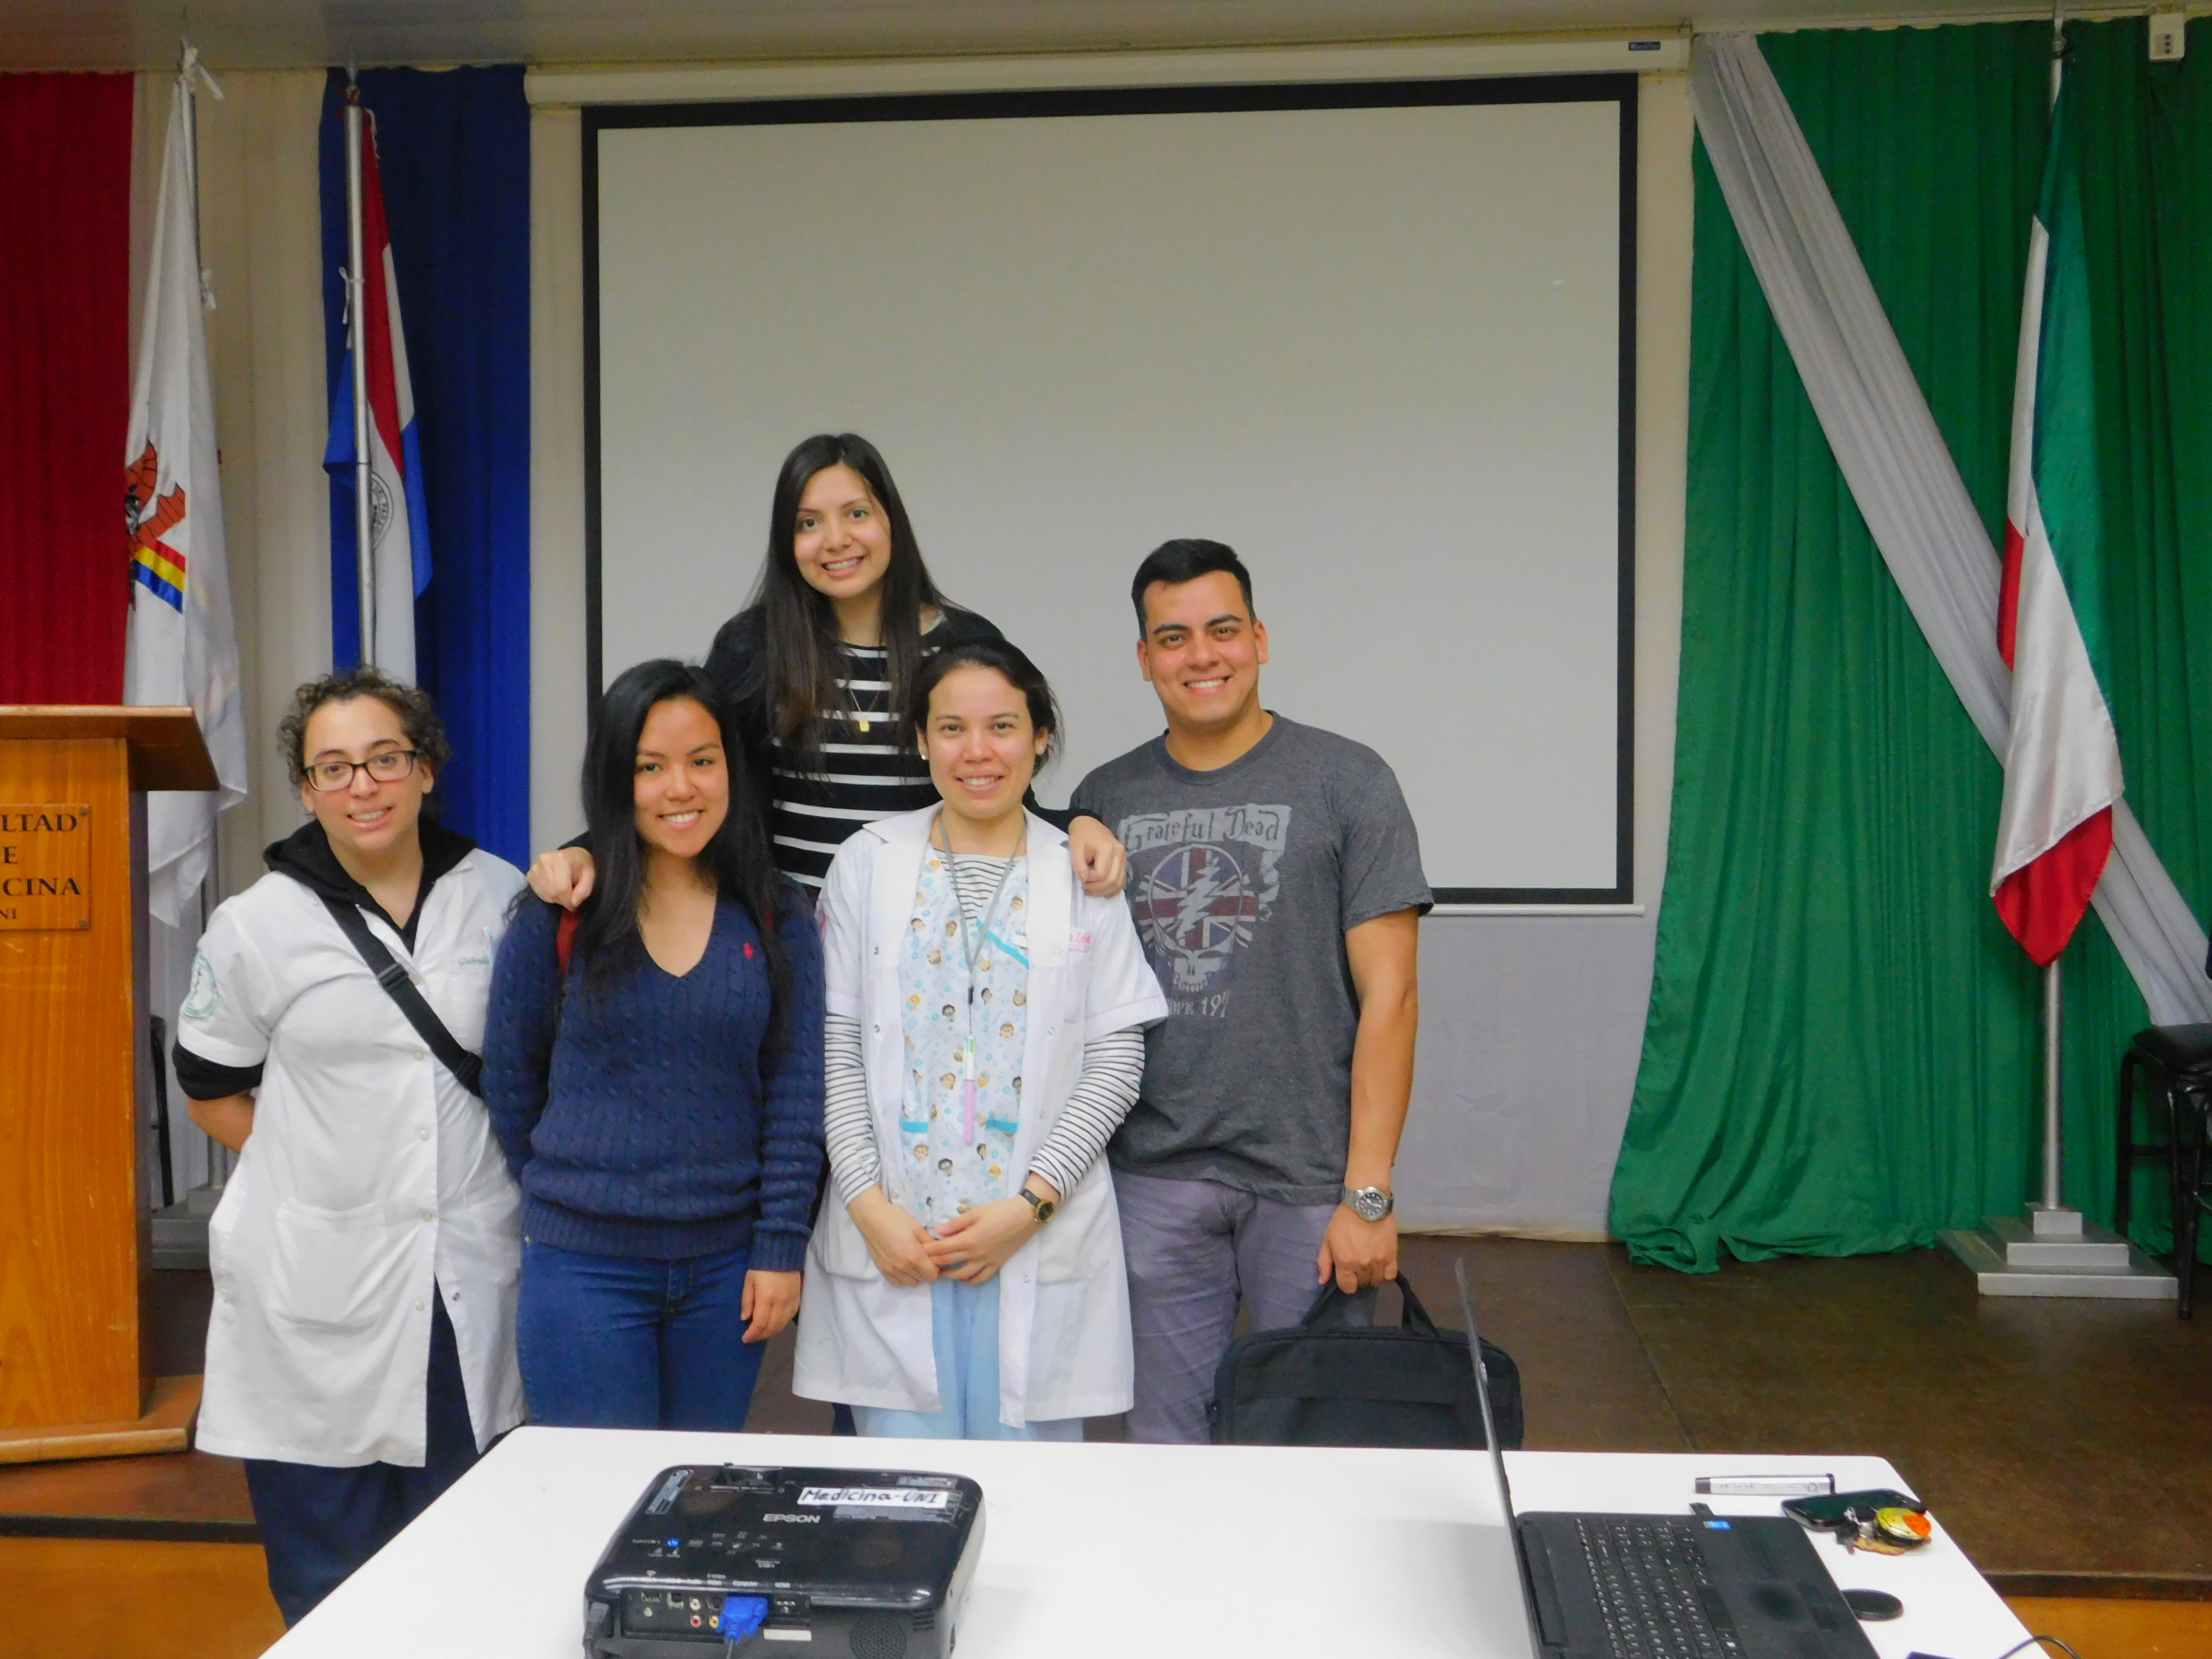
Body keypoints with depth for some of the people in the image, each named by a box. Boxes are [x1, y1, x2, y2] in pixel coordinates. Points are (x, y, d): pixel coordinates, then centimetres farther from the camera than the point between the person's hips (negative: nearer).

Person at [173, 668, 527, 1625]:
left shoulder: (499, 897, 2)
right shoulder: (256, 926, -3)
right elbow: (209, 1090, 8)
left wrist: (475, 1170, 6)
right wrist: (321, 1166, 0)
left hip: (469, 1282, 2)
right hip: (317, 1286, -1)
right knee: (331, 1593, 8)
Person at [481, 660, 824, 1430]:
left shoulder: (777, 920, 0)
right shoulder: (557, 916, -5)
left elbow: (796, 1093, 0)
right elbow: (509, 1080, 5)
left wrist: (781, 1246, -4)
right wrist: (563, 1197, 11)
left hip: (728, 1266, 2)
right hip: (582, 1265, -2)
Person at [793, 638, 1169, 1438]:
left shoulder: (1085, 873, 4)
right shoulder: (867, 862, 5)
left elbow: (1116, 1059, 0)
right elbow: (835, 1048, 2)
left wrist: (1031, 1203, -9)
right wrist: (868, 1204, -7)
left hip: (1040, 1247, 0)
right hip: (888, 1244, 0)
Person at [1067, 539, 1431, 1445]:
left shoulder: (1346, 783, -2)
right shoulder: (1105, 798, 8)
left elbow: (1388, 997, -6)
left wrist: (1368, 1196, -10)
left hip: (1307, 1181, -2)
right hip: (1153, 1180, 3)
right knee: (1167, 1441, 11)